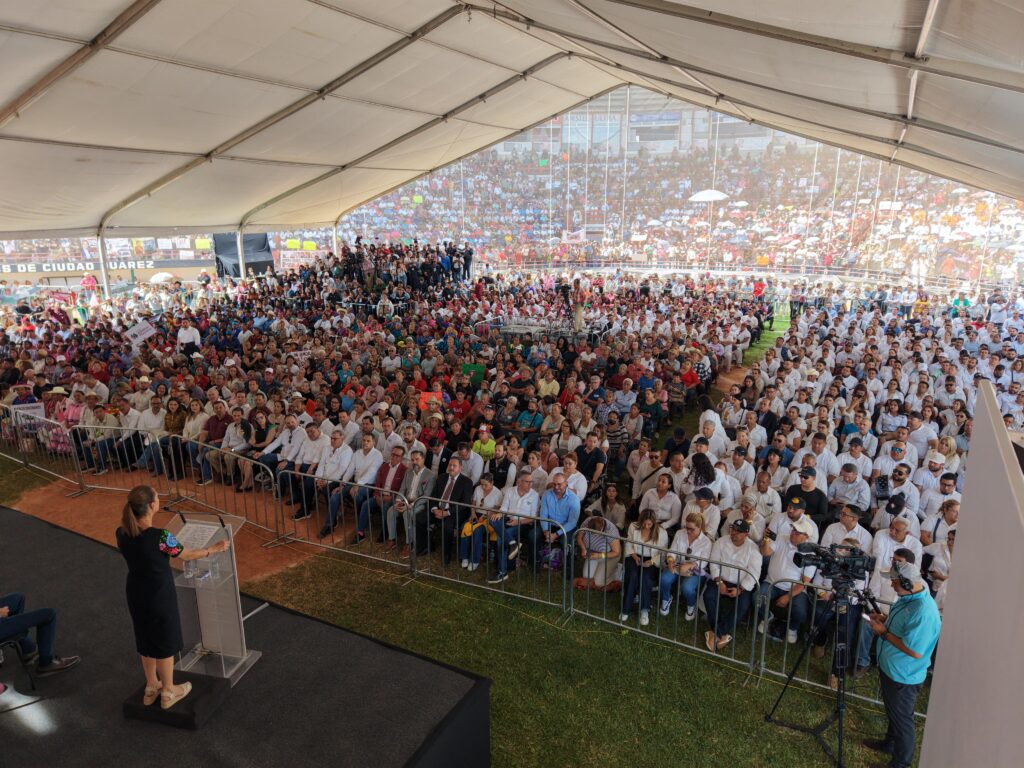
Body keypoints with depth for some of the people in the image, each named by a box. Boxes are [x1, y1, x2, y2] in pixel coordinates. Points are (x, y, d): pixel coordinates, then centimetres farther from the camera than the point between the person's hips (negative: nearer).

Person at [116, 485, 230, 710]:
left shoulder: (122, 534, -11)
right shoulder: (160, 536, -29)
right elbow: (187, 556, -14)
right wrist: (215, 548, 1)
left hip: (136, 595, 6)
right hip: (160, 597, -6)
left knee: (146, 640, 24)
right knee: (165, 642, 14)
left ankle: (151, 687, 41)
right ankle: (168, 693, 31)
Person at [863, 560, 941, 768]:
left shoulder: (924, 612, -33)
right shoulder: (908, 597, -3)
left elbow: (915, 651, -30)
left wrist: (884, 633, -23)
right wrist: (884, 619, -2)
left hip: (903, 676, -9)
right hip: (890, 667, 9)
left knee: (902, 719, 11)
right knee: (893, 712, 28)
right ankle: (890, 743, 48)